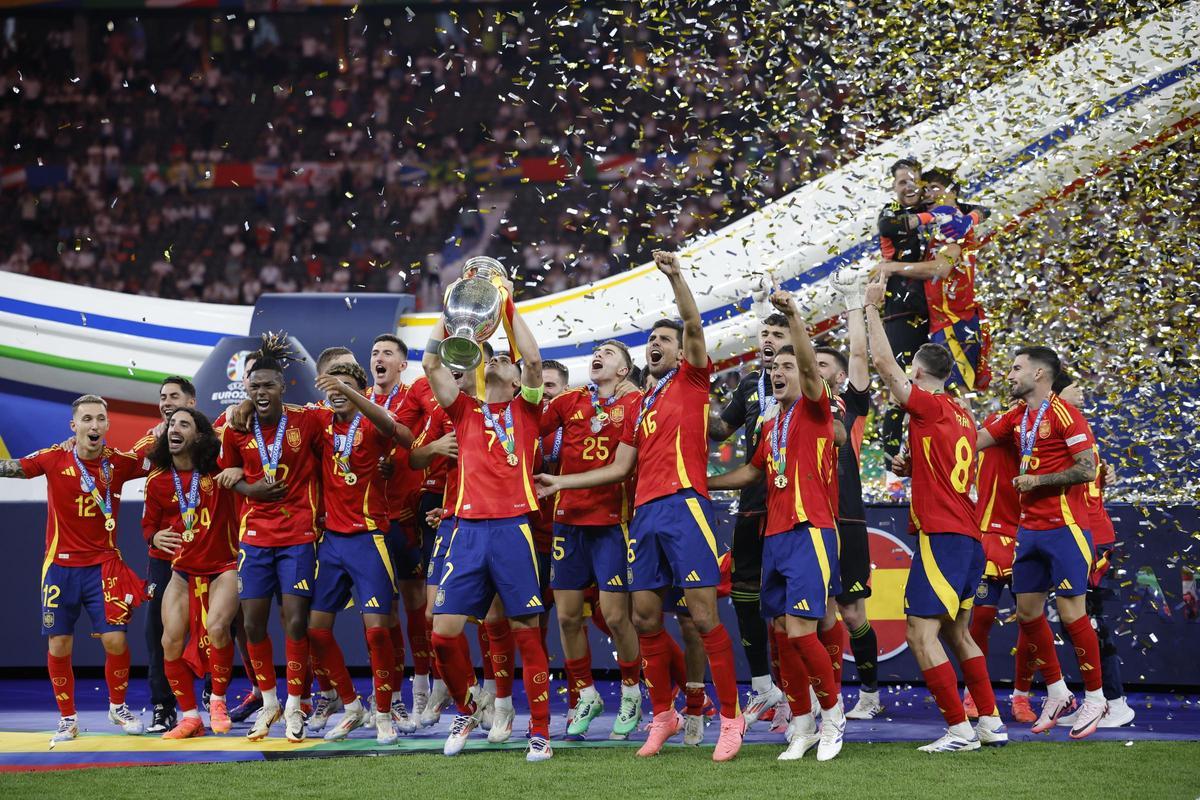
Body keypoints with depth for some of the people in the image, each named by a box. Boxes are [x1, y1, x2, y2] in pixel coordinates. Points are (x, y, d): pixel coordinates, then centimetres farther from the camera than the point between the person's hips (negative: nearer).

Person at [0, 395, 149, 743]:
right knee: (59, 645, 3)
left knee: (115, 640, -6)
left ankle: (118, 708, 19)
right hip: (61, 566, 0)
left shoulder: (119, 462, -4)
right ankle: (67, 719, 19)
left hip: (103, 564, 0)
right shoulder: (55, 459, -7)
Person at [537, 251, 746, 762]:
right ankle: (663, 716, 17)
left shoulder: (691, 380, 7)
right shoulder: (641, 405, 25)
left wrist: (676, 279, -24)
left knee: (703, 616, -10)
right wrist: (563, 483, 26)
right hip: (645, 513, 7)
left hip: (683, 506, -7)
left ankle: (731, 718, -7)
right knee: (645, 618, 6)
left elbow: (694, 328, -11)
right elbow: (620, 468, 26)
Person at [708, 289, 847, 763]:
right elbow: (753, 472, 33)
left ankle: (833, 712, 3)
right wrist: (701, 483, 33)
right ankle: (802, 727, 13)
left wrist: (793, 317, -29)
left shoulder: (814, 410, -1)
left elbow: (810, 366, -19)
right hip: (775, 536, 8)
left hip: (810, 532, -8)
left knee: (800, 630, -15)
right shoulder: (771, 426, 20)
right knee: (784, 635, 6)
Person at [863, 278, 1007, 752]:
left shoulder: (930, 406, -8)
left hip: (941, 535, -9)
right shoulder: (961, 416, 15)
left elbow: (883, 363, -7)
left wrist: (872, 308, 3)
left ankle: (959, 728, -14)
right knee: (956, 632, 18)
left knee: (920, 632, -10)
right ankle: (991, 722, 17)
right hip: (968, 536, 9)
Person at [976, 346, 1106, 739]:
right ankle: (1057, 694, 20)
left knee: (1071, 611, -6)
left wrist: (1037, 480, -14)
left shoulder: (1064, 414, -11)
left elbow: (1087, 469, -17)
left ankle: (1095, 697, 5)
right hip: (1029, 528, 8)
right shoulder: (1016, 416, 12)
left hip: (1064, 528, -8)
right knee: (1027, 611, 8)